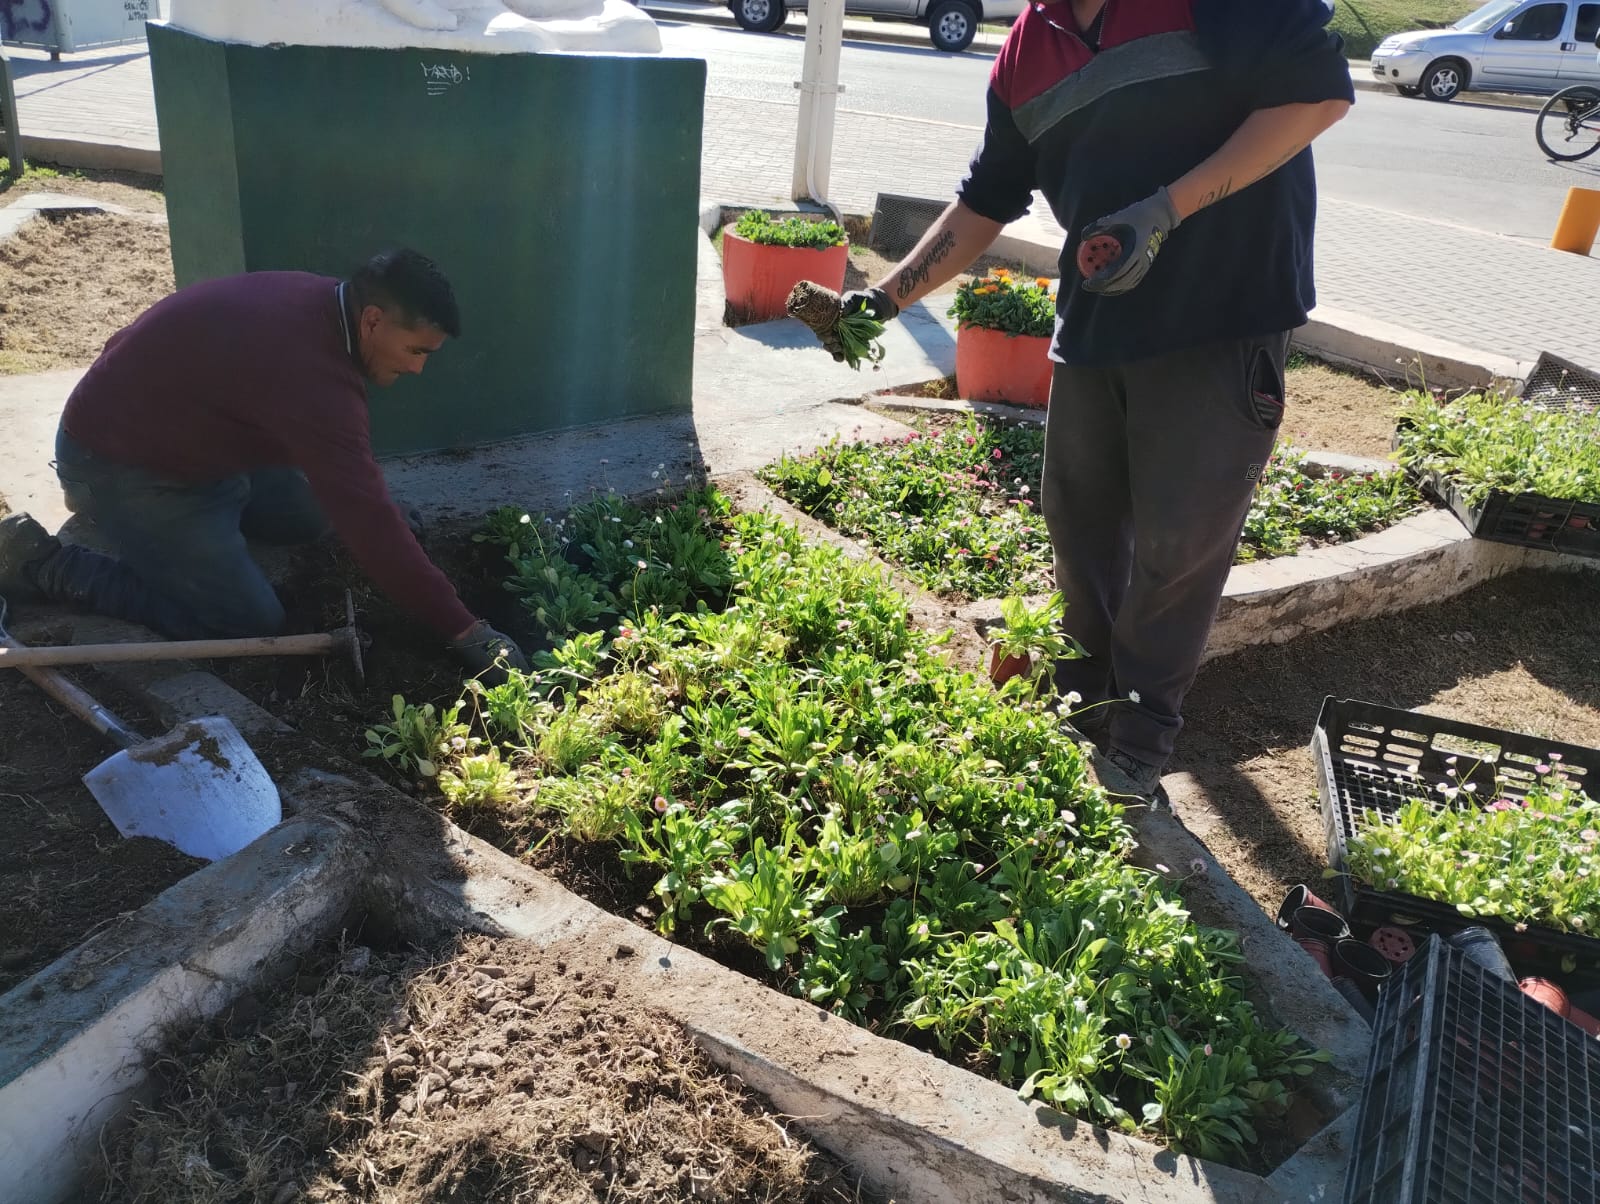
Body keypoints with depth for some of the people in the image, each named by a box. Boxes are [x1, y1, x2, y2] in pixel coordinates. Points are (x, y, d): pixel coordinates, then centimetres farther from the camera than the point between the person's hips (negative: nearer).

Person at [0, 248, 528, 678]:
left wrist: (388, 513, 13)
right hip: (122, 462, -10)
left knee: (309, 515, 16)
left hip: (182, 435, 10)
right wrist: (465, 630, -32)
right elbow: (368, 523, -35)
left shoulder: (318, 303, -4)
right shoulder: (315, 376, -34)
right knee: (249, 624, -11)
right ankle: (44, 562, 0)